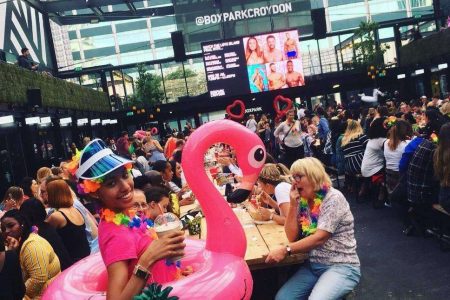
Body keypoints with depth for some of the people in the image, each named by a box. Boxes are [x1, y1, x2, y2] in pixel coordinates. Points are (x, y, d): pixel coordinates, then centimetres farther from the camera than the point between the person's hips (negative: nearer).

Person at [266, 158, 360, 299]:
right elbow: (292, 237, 1)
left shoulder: (333, 198, -15)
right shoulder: (303, 201, 5)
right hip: (313, 265, 6)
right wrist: (293, 203, -8)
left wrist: (285, 250, -24)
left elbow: (320, 238, -21)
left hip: (341, 267, -6)